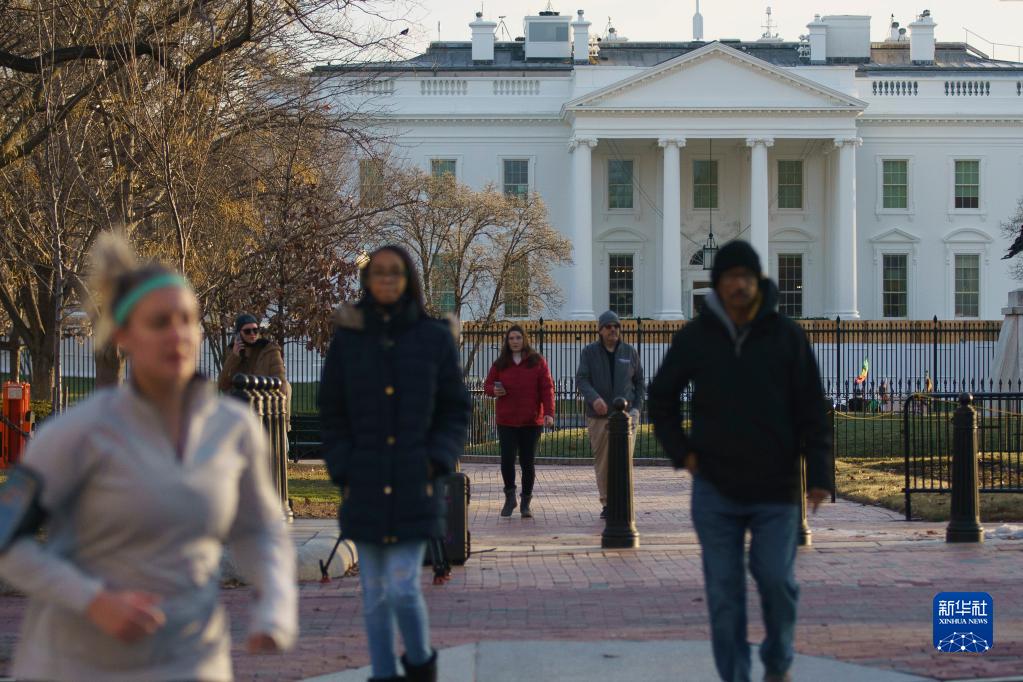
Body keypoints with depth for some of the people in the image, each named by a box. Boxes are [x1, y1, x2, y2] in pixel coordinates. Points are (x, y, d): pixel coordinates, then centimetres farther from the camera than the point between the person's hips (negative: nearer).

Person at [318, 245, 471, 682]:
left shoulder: (436, 338, 1)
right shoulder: (346, 340, 4)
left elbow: (456, 410, 6)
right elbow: (331, 413, 8)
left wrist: (436, 462, -6)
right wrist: (343, 471, -2)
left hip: (415, 485, -2)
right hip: (365, 486, 2)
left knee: (403, 587, -9)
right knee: (374, 593, 6)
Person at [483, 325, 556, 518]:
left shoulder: (537, 362, 4)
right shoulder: (500, 364, 8)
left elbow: (547, 388, 0)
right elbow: (487, 385, 16)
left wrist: (549, 413, -11)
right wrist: (494, 390, -9)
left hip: (531, 421, -1)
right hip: (506, 421, 1)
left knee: (528, 462, 3)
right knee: (507, 459, -7)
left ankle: (526, 503, 13)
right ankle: (510, 497, 12)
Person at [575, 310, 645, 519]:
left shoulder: (630, 352, 9)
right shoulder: (589, 352, 4)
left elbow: (639, 382, 16)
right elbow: (581, 380, -5)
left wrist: (636, 408, 3)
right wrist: (594, 398, -24)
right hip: (598, 416, 0)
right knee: (602, 462, 3)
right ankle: (607, 503, 12)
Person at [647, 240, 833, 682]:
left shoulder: (786, 335, -3)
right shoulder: (695, 337, 0)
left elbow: (811, 409, -2)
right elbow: (661, 397, 13)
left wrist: (819, 473, -8)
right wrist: (680, 451, 2)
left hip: (775, 487, -1)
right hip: (715, 488, 1)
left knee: (776, 578, -4)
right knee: (724, 590, 1)